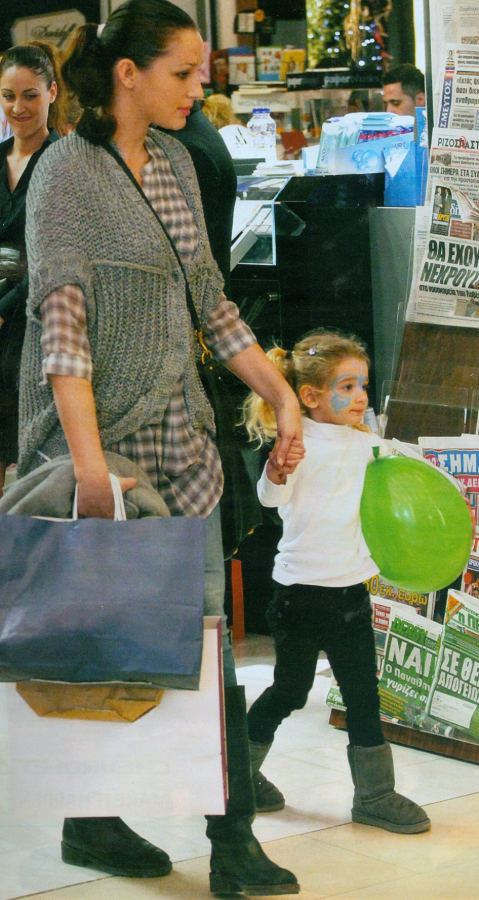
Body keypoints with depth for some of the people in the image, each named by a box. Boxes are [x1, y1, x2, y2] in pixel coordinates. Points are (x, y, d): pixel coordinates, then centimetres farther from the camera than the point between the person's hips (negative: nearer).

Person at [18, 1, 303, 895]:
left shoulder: (175, 164, 12)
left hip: (181, 437, 7)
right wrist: (89, 460, -25)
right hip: (103, 439, -7)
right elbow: (61, 321, -18)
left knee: (206, 637, 5)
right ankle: (91, 823, 21)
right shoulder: (66, 171, -11)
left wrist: (282, 395, 14)